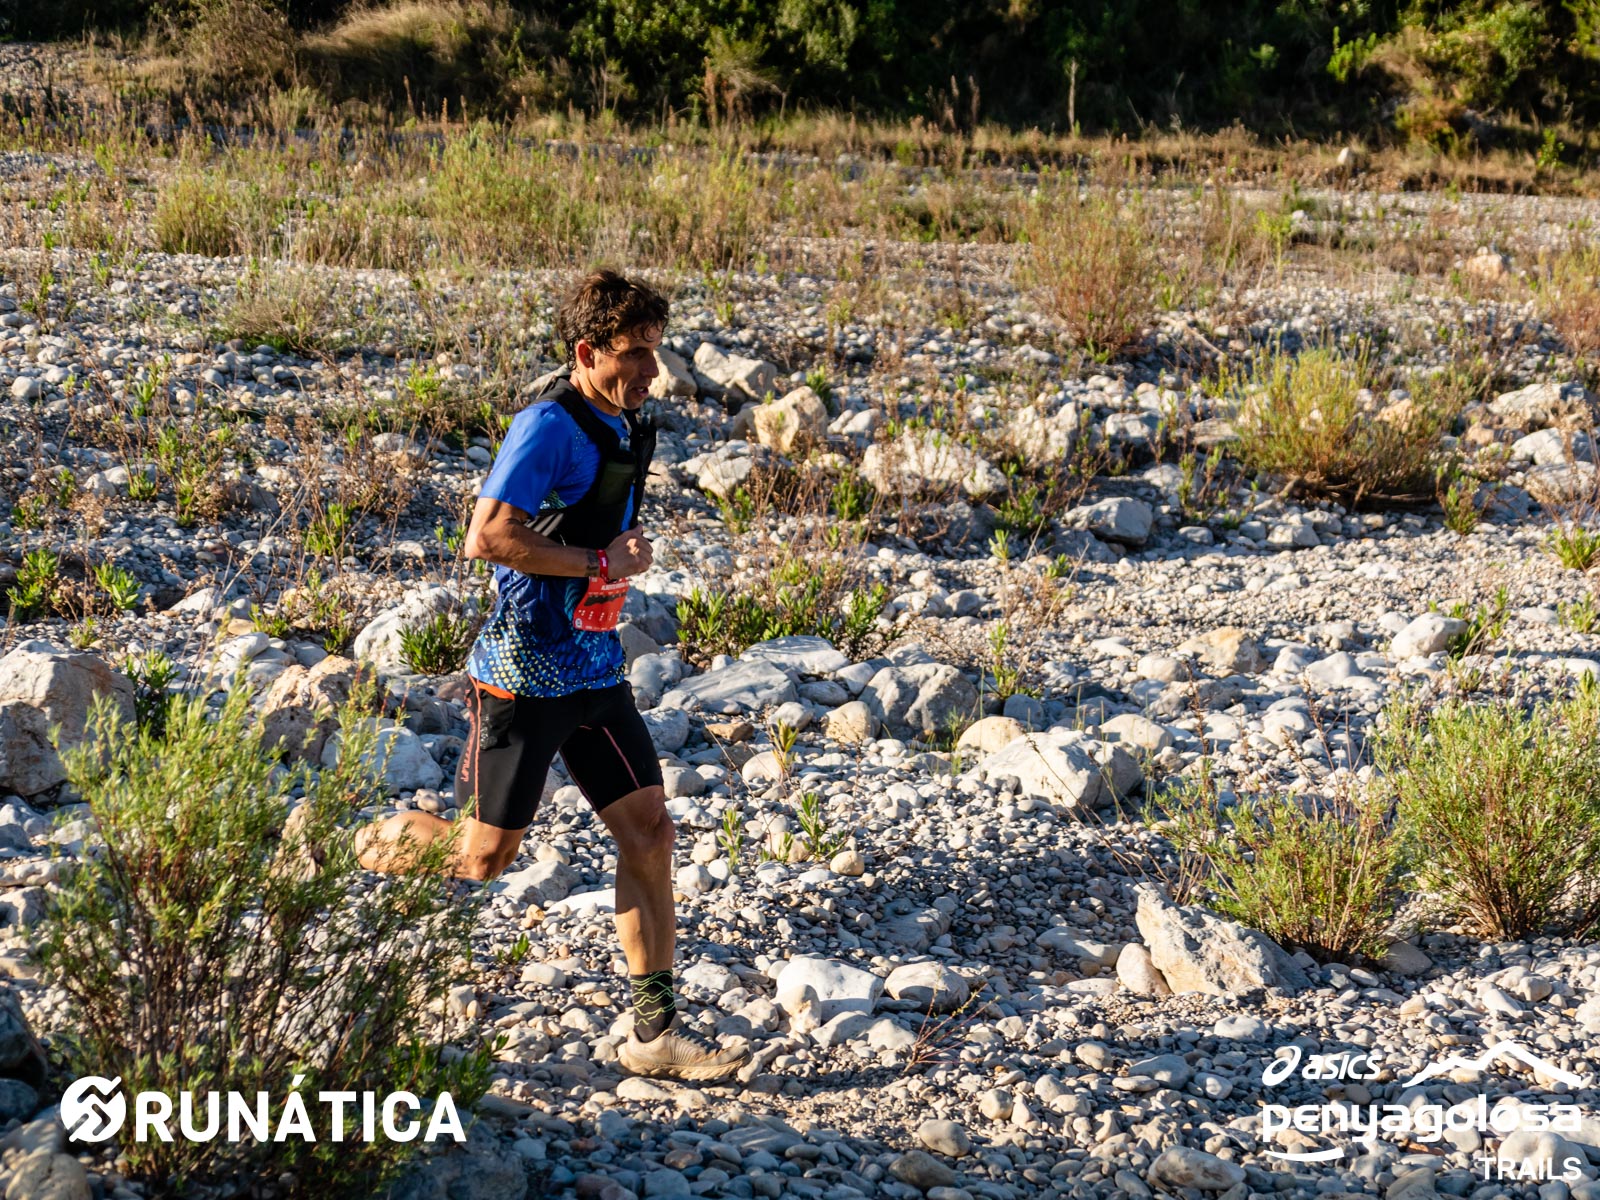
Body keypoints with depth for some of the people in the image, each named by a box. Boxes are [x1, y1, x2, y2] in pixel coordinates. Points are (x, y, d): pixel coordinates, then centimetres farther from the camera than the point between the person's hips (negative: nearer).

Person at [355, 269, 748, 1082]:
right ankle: (391, 838, 33)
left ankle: (654, 1032, 6)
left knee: (648, 832, 1)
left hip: (593, 667, 8)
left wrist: (624, 556, 11)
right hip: (525, 671, -8)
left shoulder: (628, 430, 11)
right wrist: (603, 564, -20)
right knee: (485, 855, 1)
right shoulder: (549, 425, -17)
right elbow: (487, 536, -26)